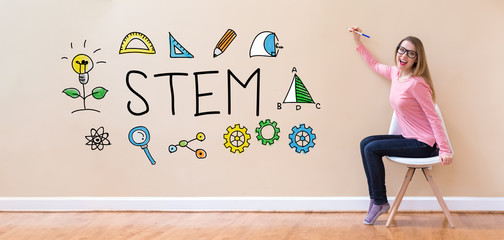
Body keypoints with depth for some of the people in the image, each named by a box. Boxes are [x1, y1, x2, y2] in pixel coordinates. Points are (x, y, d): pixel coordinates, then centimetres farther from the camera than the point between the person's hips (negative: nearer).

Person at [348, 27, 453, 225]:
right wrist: (358, 42, 27)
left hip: (424, 145, -9)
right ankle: (375, 196, 8)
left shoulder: (417, 83, -20)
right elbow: (375, 65, 26)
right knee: (365, 144, 3)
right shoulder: (395, 73, 5)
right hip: (410, 139, 9)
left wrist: (444, 151, -21)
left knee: (372, 149, -14)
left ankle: (380, 202, -1)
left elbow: (433, 118, -19)